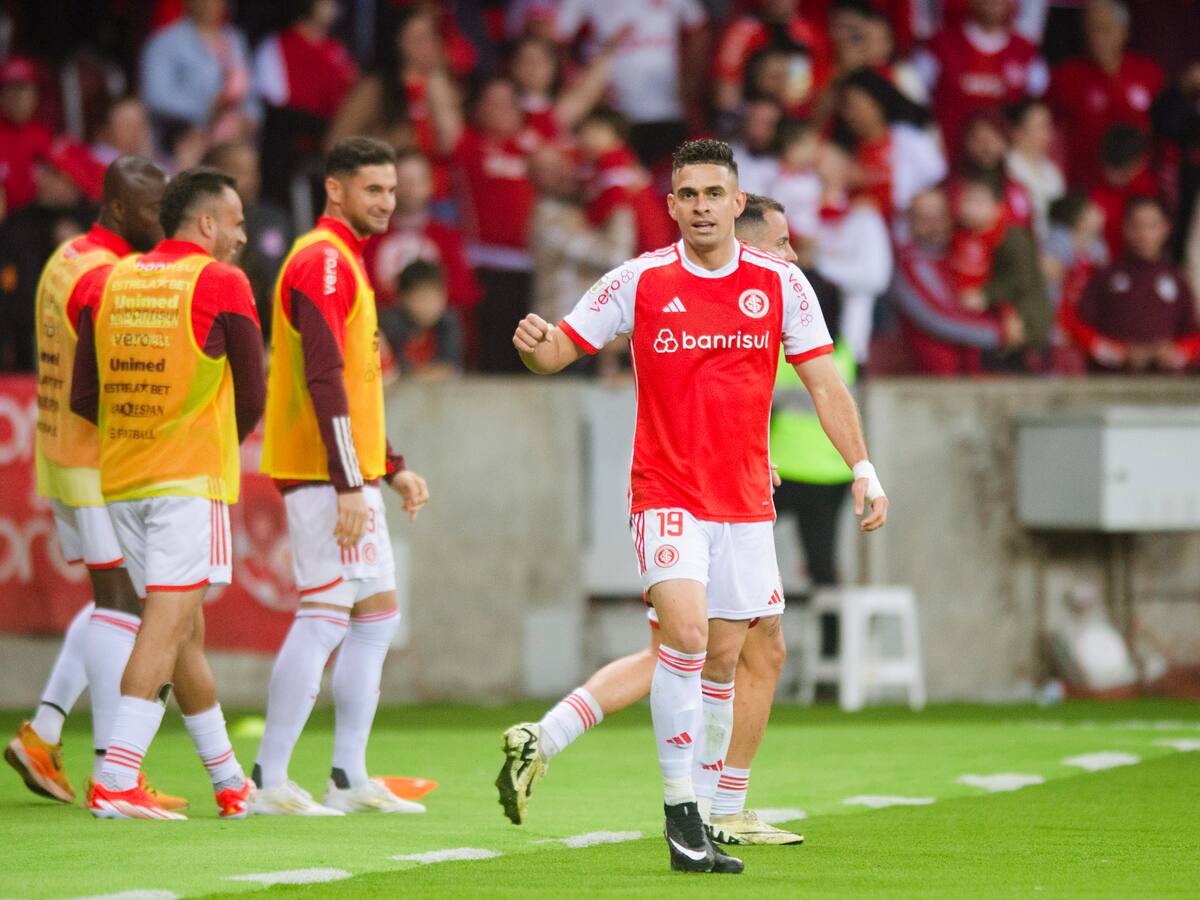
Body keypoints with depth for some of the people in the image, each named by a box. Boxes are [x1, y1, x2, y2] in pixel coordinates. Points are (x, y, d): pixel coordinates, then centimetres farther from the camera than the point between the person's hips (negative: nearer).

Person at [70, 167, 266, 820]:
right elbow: (252, 398, -3)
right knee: (167, 628, -9)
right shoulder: (220, 285, -6)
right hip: (190, 477, -6)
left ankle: (229, 782, 22)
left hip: (121, 476, 6)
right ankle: (115, 783, -18)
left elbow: (84, 398, 10)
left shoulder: (111, 283, 9)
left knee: (185, 631, 13)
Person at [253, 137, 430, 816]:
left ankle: (350, 778, 14)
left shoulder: (345, 261, 19)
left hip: (351, 472, 11)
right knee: (324, 617, -11)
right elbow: (324, 378, -21)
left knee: (378, 613, 12)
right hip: (324, 475, -11)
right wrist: (349, 484, -25)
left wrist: (392, 468, 23)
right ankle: (269, 782, -9)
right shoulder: (322, 260, -13)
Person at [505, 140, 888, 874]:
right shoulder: (639, 282, -3)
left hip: (746, 502, 3)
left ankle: (703, 812, 18)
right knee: (685, 631, -21)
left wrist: (864, 469, -4)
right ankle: (679, 809, -16)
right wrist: (533, 343, -23)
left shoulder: (779, 283, 1)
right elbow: (558, 351, 2)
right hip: (666, 492, -3)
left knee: (723, 659, 7)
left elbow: (825, 381, 5)